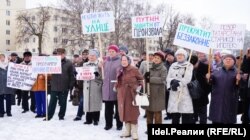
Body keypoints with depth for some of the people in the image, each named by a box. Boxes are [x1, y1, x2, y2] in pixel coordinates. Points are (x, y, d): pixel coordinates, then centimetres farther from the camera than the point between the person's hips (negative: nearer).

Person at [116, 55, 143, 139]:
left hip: (131, 94, -6)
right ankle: (127, 131, 22)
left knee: (132, 112, -3)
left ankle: (134, 132, 6)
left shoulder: (134, 70, -7)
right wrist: (117, 87, 13)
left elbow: (141, 79, -3)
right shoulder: (120, 71, 11)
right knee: (125, 112, 10)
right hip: (122, 94, 6)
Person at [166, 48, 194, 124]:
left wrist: (177, 83, -17)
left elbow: (187, 79, -10)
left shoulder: (189, 66, 2)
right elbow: (168, 78, 7)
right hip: (174, 93, 4)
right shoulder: (173, 65, 15)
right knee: (175, 115, 11)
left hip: (185, 93, -4)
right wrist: (173, 81, -13)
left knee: (187, 116, -4)